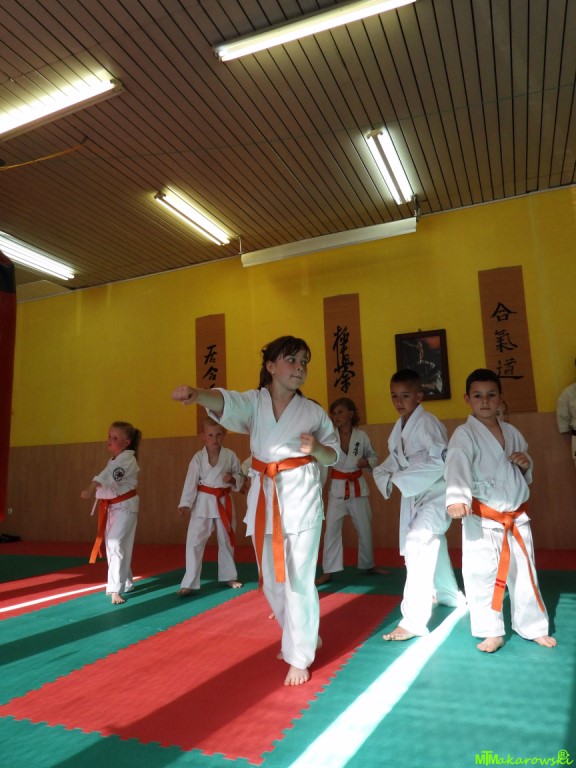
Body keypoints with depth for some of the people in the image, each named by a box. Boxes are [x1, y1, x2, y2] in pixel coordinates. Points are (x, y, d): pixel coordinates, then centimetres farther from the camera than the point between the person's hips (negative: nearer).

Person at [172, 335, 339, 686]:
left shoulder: (312, 411, 0)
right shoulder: (253, 401, -1)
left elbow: (334, 453, 8)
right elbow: (223, 401, -24)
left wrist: (316, 448, -15)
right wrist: (195, 393, -46)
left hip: (302, 496, -2)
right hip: (264, 495, 3)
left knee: (298, 578, -1)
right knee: (271, 579, 15)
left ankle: (299, 657, 20)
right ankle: (303, 638, 41)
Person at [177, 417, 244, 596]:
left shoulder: (230, 455, -3)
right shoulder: (198, 458, -8)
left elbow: (240, 477, 4)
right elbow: (190, 482, -10)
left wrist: (233, 479, -17)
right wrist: (185, 504, -17)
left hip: (223, 502, 2)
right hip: (203, 503, -2)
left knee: (226, 541, 17)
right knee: (194, 541, -6)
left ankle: (229, 576, 36)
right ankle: (189, 583, 6)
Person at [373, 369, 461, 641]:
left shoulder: (428, 423, -20)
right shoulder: (399, 427, 4)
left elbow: (440, 461, -30)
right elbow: (394, 459, 12)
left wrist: (400, 480, -27)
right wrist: (385, 476, -10)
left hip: (436, 492, -9)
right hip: (414, 495, 9)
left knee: (417, 545, -22)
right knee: (432, 546, 24)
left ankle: (414, 620, -15)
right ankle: (449, 594, 48)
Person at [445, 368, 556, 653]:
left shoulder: (512, 432, 7)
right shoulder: (464, 434, -12)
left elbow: (525, 475, 19)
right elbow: (457, 467, -29)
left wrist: (526, 464, -4)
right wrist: (457, 498, -46)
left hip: (516, 517, 5)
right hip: (482, 519, -5)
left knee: (524, 573, 16)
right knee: (481, 575, -2)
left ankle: (533, 627, 35)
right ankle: (491, 632, 17)